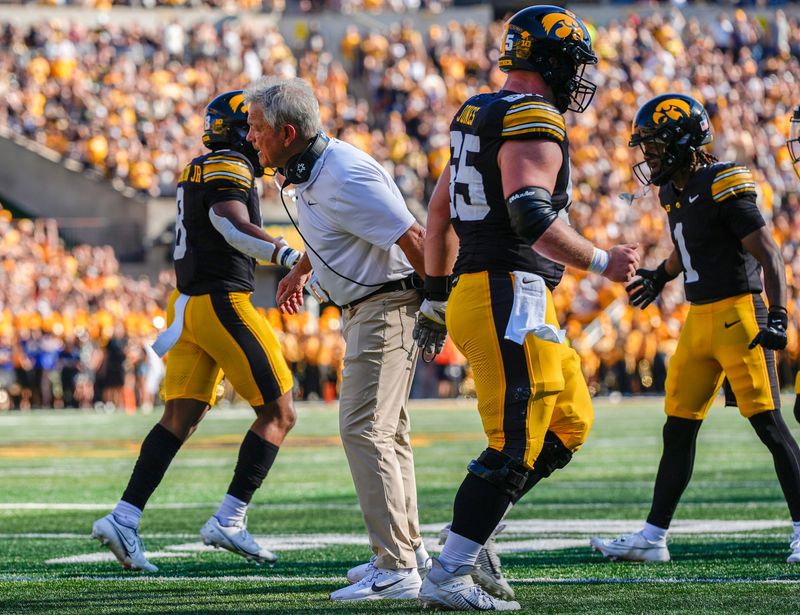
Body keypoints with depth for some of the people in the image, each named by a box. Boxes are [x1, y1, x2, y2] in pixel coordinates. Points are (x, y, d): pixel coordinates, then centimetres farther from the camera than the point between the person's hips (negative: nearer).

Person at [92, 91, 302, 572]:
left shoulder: (199, 172, 17)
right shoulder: (230, 169, -13)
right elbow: (237, 230, -29)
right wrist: (290, 256, -38)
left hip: (190, 299, 9)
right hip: (222, 302, -9)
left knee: (181, 419, 9)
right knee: (279, 414, -2)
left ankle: (124, 519, 2)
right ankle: (229, 521, -5)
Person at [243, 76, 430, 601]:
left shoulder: (344, 178, -25)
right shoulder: (311, 170, 6)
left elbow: (412, 237, -25)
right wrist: (299, 272, 38)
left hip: (388, 307, -11)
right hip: (365, 309, 11)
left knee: (364, 430, -15)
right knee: (387, 431, 19)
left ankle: (395, 571, -16)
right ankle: (409, 548, 31)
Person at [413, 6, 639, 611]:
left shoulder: (480, 115, 18)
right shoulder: (534, 123, -12)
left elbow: (441, 211, 23)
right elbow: (531, 216, -25)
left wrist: (437, 300, 28)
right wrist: (603, 262, -14)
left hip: (473, 291, 10)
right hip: (508, 296, -10)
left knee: (569, 423, 16)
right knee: (514, 447, -7)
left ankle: (471, 538, 14)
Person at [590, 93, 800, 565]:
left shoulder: (722, 189, -15)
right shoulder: (676, 193, 11)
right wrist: (660, 277, 42)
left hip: (739, 313, -9)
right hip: (699, 318, 9)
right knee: (679, 429, 9)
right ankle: (653, 537, 13)